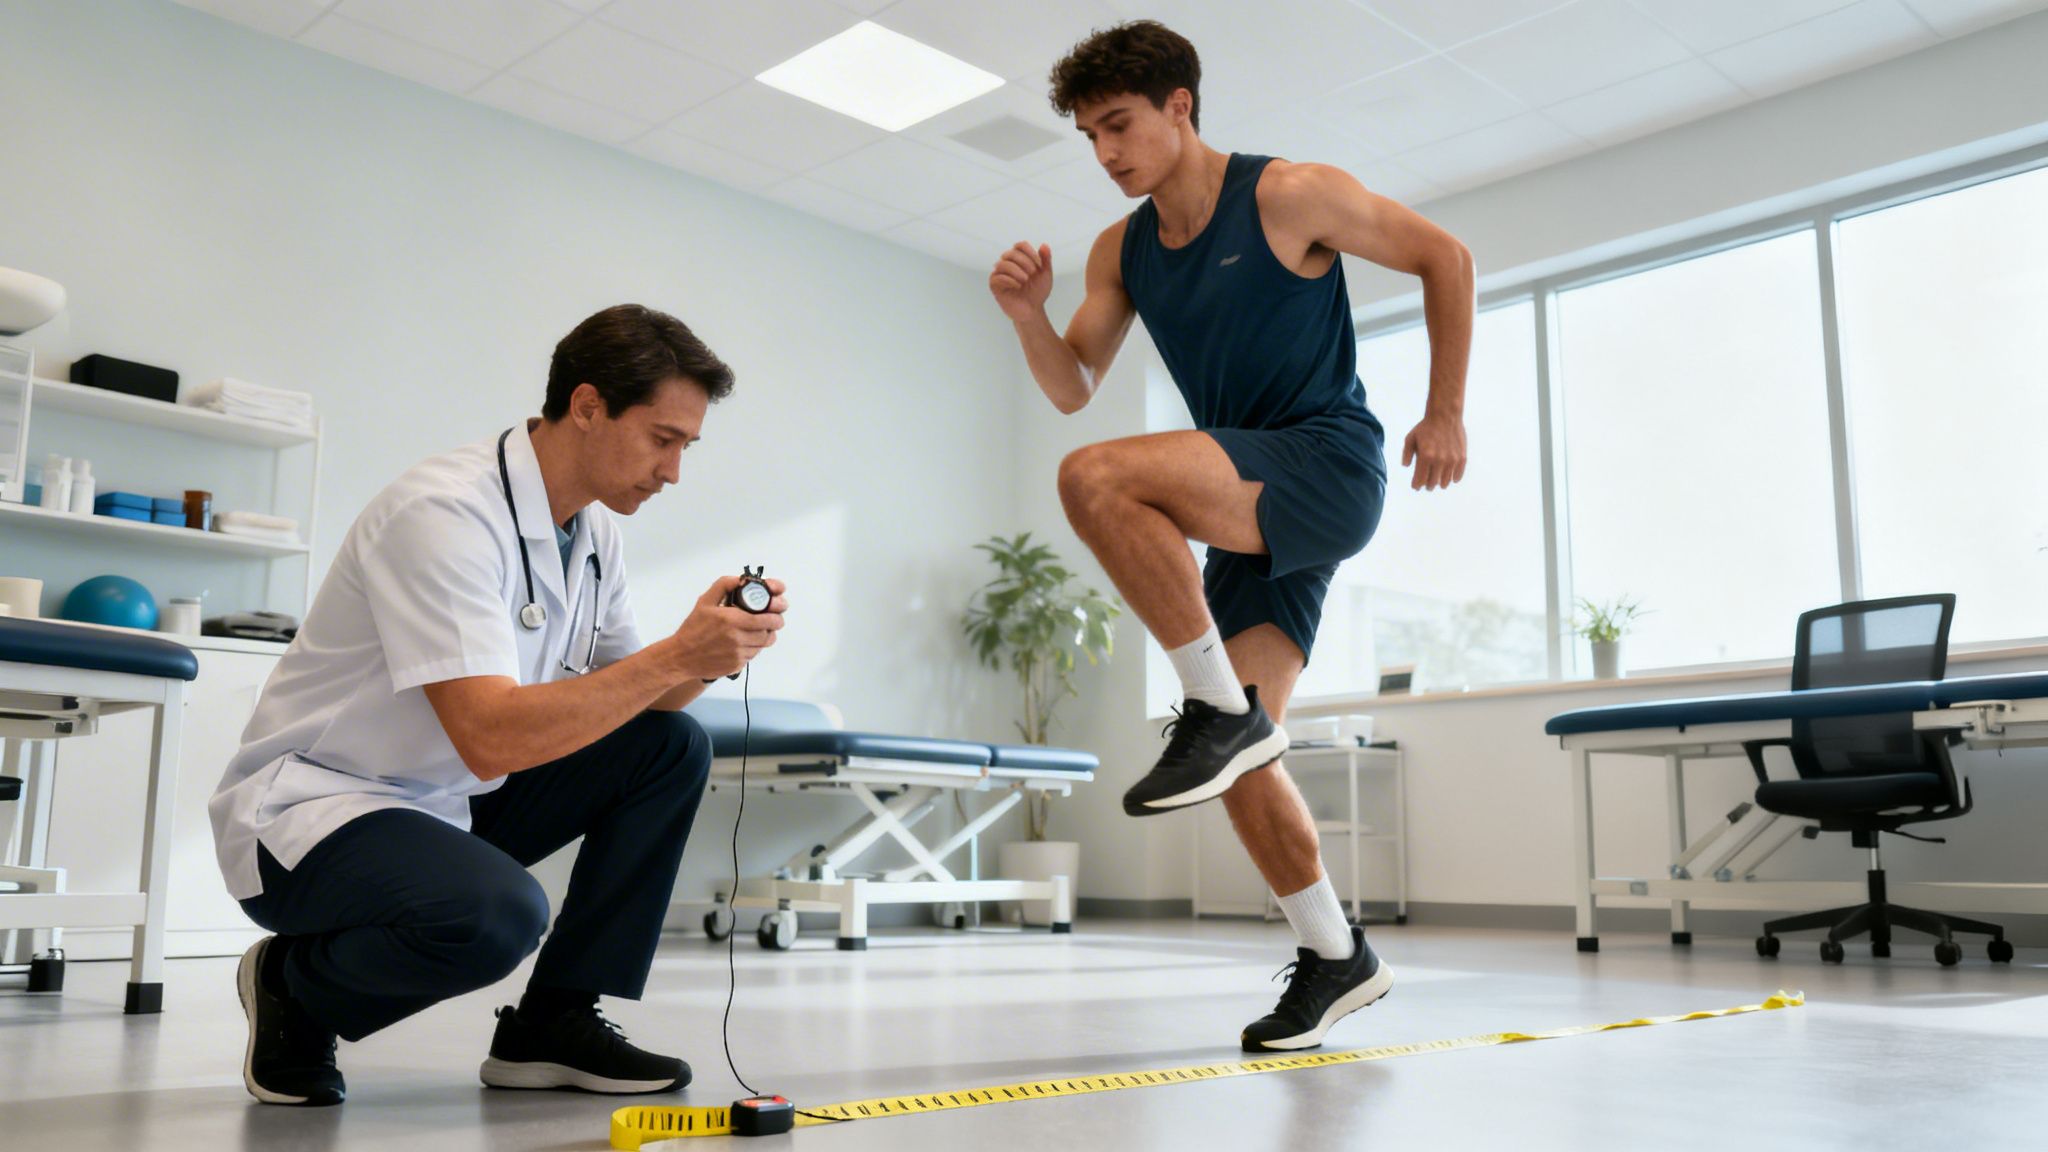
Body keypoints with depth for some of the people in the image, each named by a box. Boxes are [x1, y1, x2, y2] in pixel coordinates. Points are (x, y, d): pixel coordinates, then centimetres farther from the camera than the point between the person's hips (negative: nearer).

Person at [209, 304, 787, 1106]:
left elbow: (627, 699, 8)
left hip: (454, 801, 9)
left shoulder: (593, 529, 3)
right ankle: (294, 987, -2)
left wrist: (708, 649, -12)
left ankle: (553, 1022, 1)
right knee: (498, 912, -36)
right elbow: (493, 737, -33)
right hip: (311, 811, -9)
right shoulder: (446, 513, -25)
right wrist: (677, 656, -31)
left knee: (672, 750, -2)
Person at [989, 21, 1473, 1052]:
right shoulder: (1120, 252, 12)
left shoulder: (1291, 197, -6)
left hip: (1331, 472, -7)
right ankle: (1335, 958, 17)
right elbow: (1072, 389, 9)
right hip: (1253, 509, 7)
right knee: (1241, 757, 2)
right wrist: (1029, 314, -11)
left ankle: (1220, 709, -19)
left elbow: (1444, 257, 1)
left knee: (1096, 479, -29)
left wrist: (1446, 413, 0)